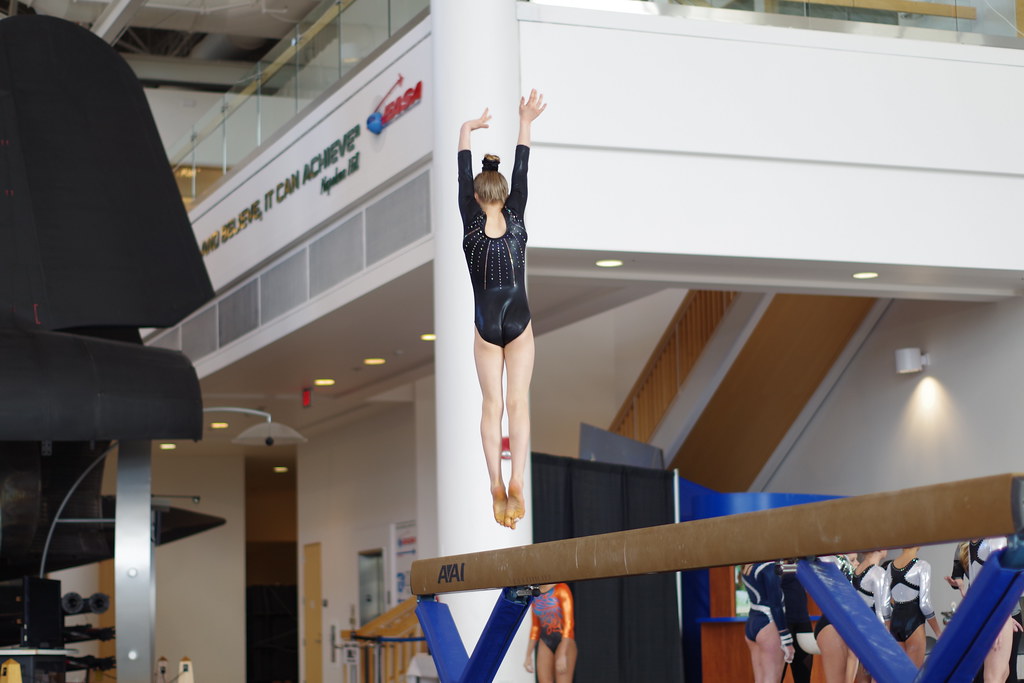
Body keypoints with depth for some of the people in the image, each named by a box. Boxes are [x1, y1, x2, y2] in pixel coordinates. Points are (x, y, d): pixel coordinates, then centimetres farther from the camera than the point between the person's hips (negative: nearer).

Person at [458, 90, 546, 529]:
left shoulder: (472, 225, -7)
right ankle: (516, 481, -16)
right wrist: (525, 125, 4)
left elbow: (464, 178, -1)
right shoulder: (515, 220, -4)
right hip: (519, 323, 0)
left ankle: (497, 485, -10)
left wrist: (467, 132, 6)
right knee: (518, 402, -2)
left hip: (486, 326, 0)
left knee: (492, 405, 2)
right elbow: (521, 174, 0)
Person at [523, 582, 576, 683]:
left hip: (564, 641, -6)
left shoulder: (561, 589, -9)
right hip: (545, 642, 6)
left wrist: (562, 655, -20)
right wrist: (528, 656, 14)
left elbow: (568, 623, -13)